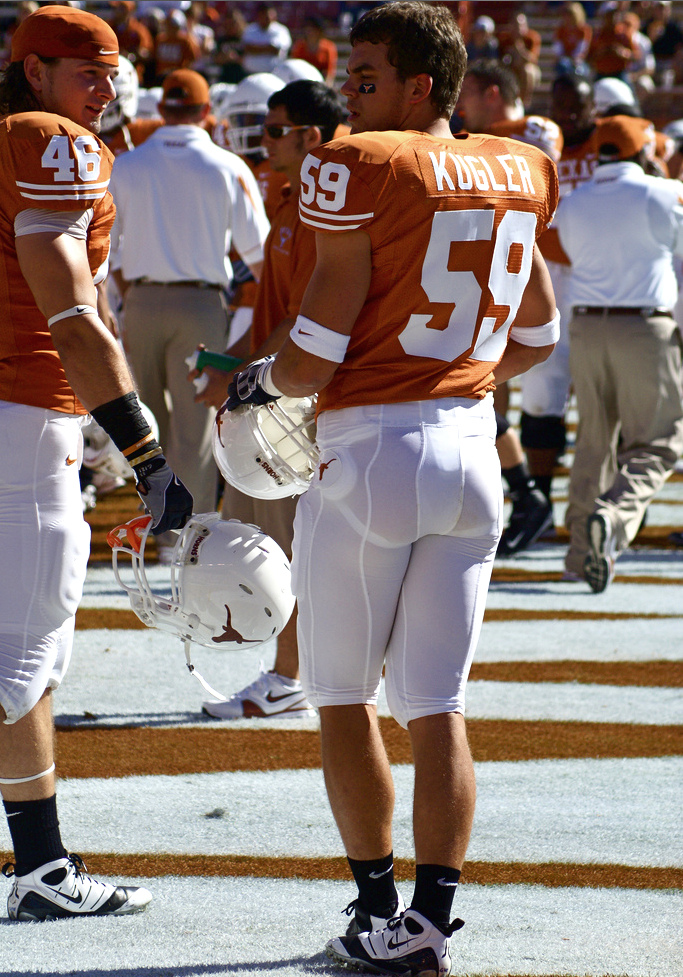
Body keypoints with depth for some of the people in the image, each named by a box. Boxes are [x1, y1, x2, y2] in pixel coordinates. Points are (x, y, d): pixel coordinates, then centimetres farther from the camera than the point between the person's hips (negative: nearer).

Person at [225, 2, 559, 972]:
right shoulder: (515, 173, 8)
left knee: (343, 693, 8)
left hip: (371, 452, -6)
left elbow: (316, 355, -12)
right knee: (437, 704, 7)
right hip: (471, 447, 6)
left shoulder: (362, 168, -12)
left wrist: (261, 379, 8)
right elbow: (537, 338, 20)